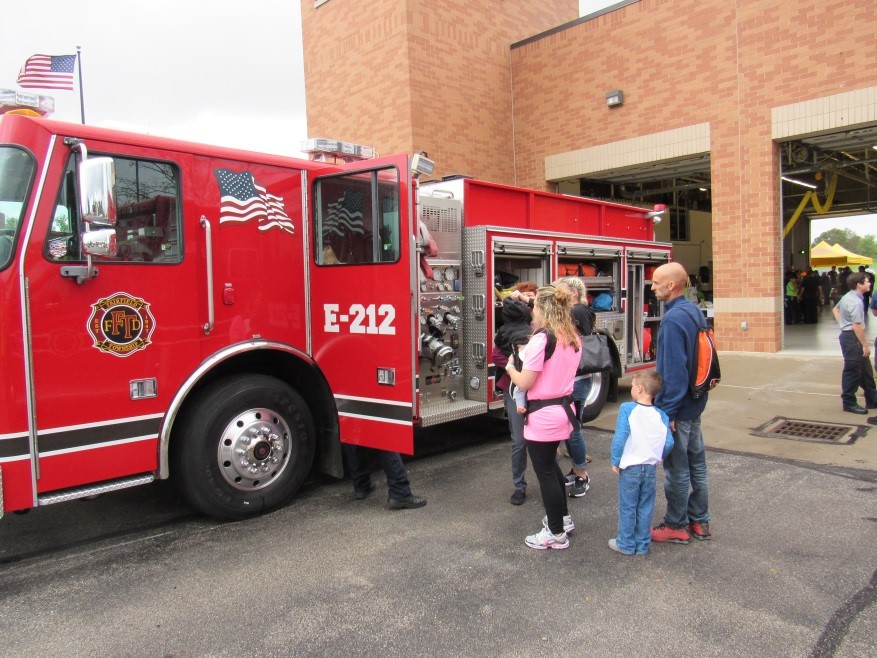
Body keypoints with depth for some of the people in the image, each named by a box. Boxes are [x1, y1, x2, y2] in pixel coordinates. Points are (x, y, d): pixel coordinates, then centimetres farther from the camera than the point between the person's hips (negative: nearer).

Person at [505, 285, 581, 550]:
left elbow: (524, 383, -18)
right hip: (564, 408, 9)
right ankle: (563, 517, 39)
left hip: (543, 415, -9)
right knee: (550, 464, 26)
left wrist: (510, 368, 1)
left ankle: (556, 534, 17)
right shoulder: (573, 338, 5)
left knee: (545, 472, 5)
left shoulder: (541, 339, -20)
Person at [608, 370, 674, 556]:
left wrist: (615, 461, -8)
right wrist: (657, 458, 12)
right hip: (650, 469, 4)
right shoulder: (661, 414, -3)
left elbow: (619, 438, -18)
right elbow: (669, 443, -5)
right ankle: (642, 544, 25)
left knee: (627, 507, 10)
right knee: (645, 507, 15)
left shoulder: (627, 409, -15)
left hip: (630, 468, -4)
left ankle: (626, 543, 21)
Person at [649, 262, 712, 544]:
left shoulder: (673, 319, -23)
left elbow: (674, 370, -25)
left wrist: (668, 411, -19)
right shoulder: (695, 312, 7)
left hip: (677, 407, -9)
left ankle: (676, 526, 17)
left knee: (677, 470, 4)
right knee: (696, 463, 17)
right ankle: (699, 521, 30)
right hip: (695, 403, 9)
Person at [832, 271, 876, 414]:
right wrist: (865, 345, -19)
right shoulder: (856, 302, -21)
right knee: (852, 372, -2)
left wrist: (843, 323, 18)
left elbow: (835, 309, 27)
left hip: (846, 334, 10)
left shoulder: (847, 297, 9)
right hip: (852, 338, -10)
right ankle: (849, 403, 7)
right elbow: (857, 326, -24)